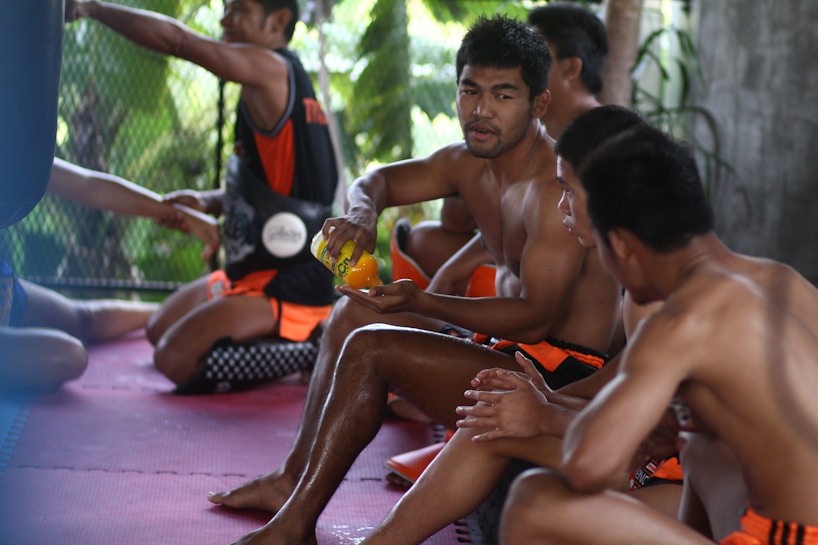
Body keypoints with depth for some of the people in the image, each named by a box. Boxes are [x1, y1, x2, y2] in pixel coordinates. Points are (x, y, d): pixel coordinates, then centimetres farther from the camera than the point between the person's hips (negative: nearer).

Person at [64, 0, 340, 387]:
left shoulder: (272, 69, -16)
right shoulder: (278, 86, 14)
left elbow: (175, 39, -24)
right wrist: (207, 202, 5)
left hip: (286, 283, -10)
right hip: (251, 269, 10)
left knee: (175, 358, -18)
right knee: (160, 331, 21)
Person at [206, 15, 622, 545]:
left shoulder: (558, 188, -22)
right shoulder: (470, 163, 5)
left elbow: (534, 319, -26)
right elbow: (379, 180, 18)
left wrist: (420, 301, -32)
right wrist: (362, 212, -7)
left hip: (565, 376, -10)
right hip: (512, 352, 10)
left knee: (370, 348, -21)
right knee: (352, 313, 18)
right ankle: (294, 478, 18)